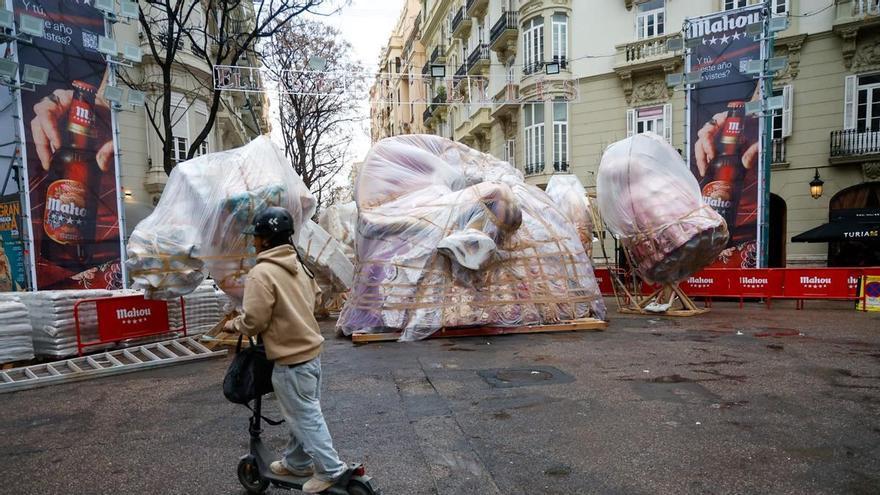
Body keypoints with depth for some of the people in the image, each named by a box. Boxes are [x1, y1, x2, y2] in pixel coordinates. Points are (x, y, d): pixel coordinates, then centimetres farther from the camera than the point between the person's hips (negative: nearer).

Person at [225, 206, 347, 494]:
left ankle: (331, 471, 16)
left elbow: (254, 322, -20)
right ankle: (297, 463, 37)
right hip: (311, 350, 9)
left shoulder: (261, 273, -20)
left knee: (305, 417, 5)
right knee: (302, 413, 21)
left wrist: (232, 324, 0)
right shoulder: (298, 264, 7)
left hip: (290, 359, -9)